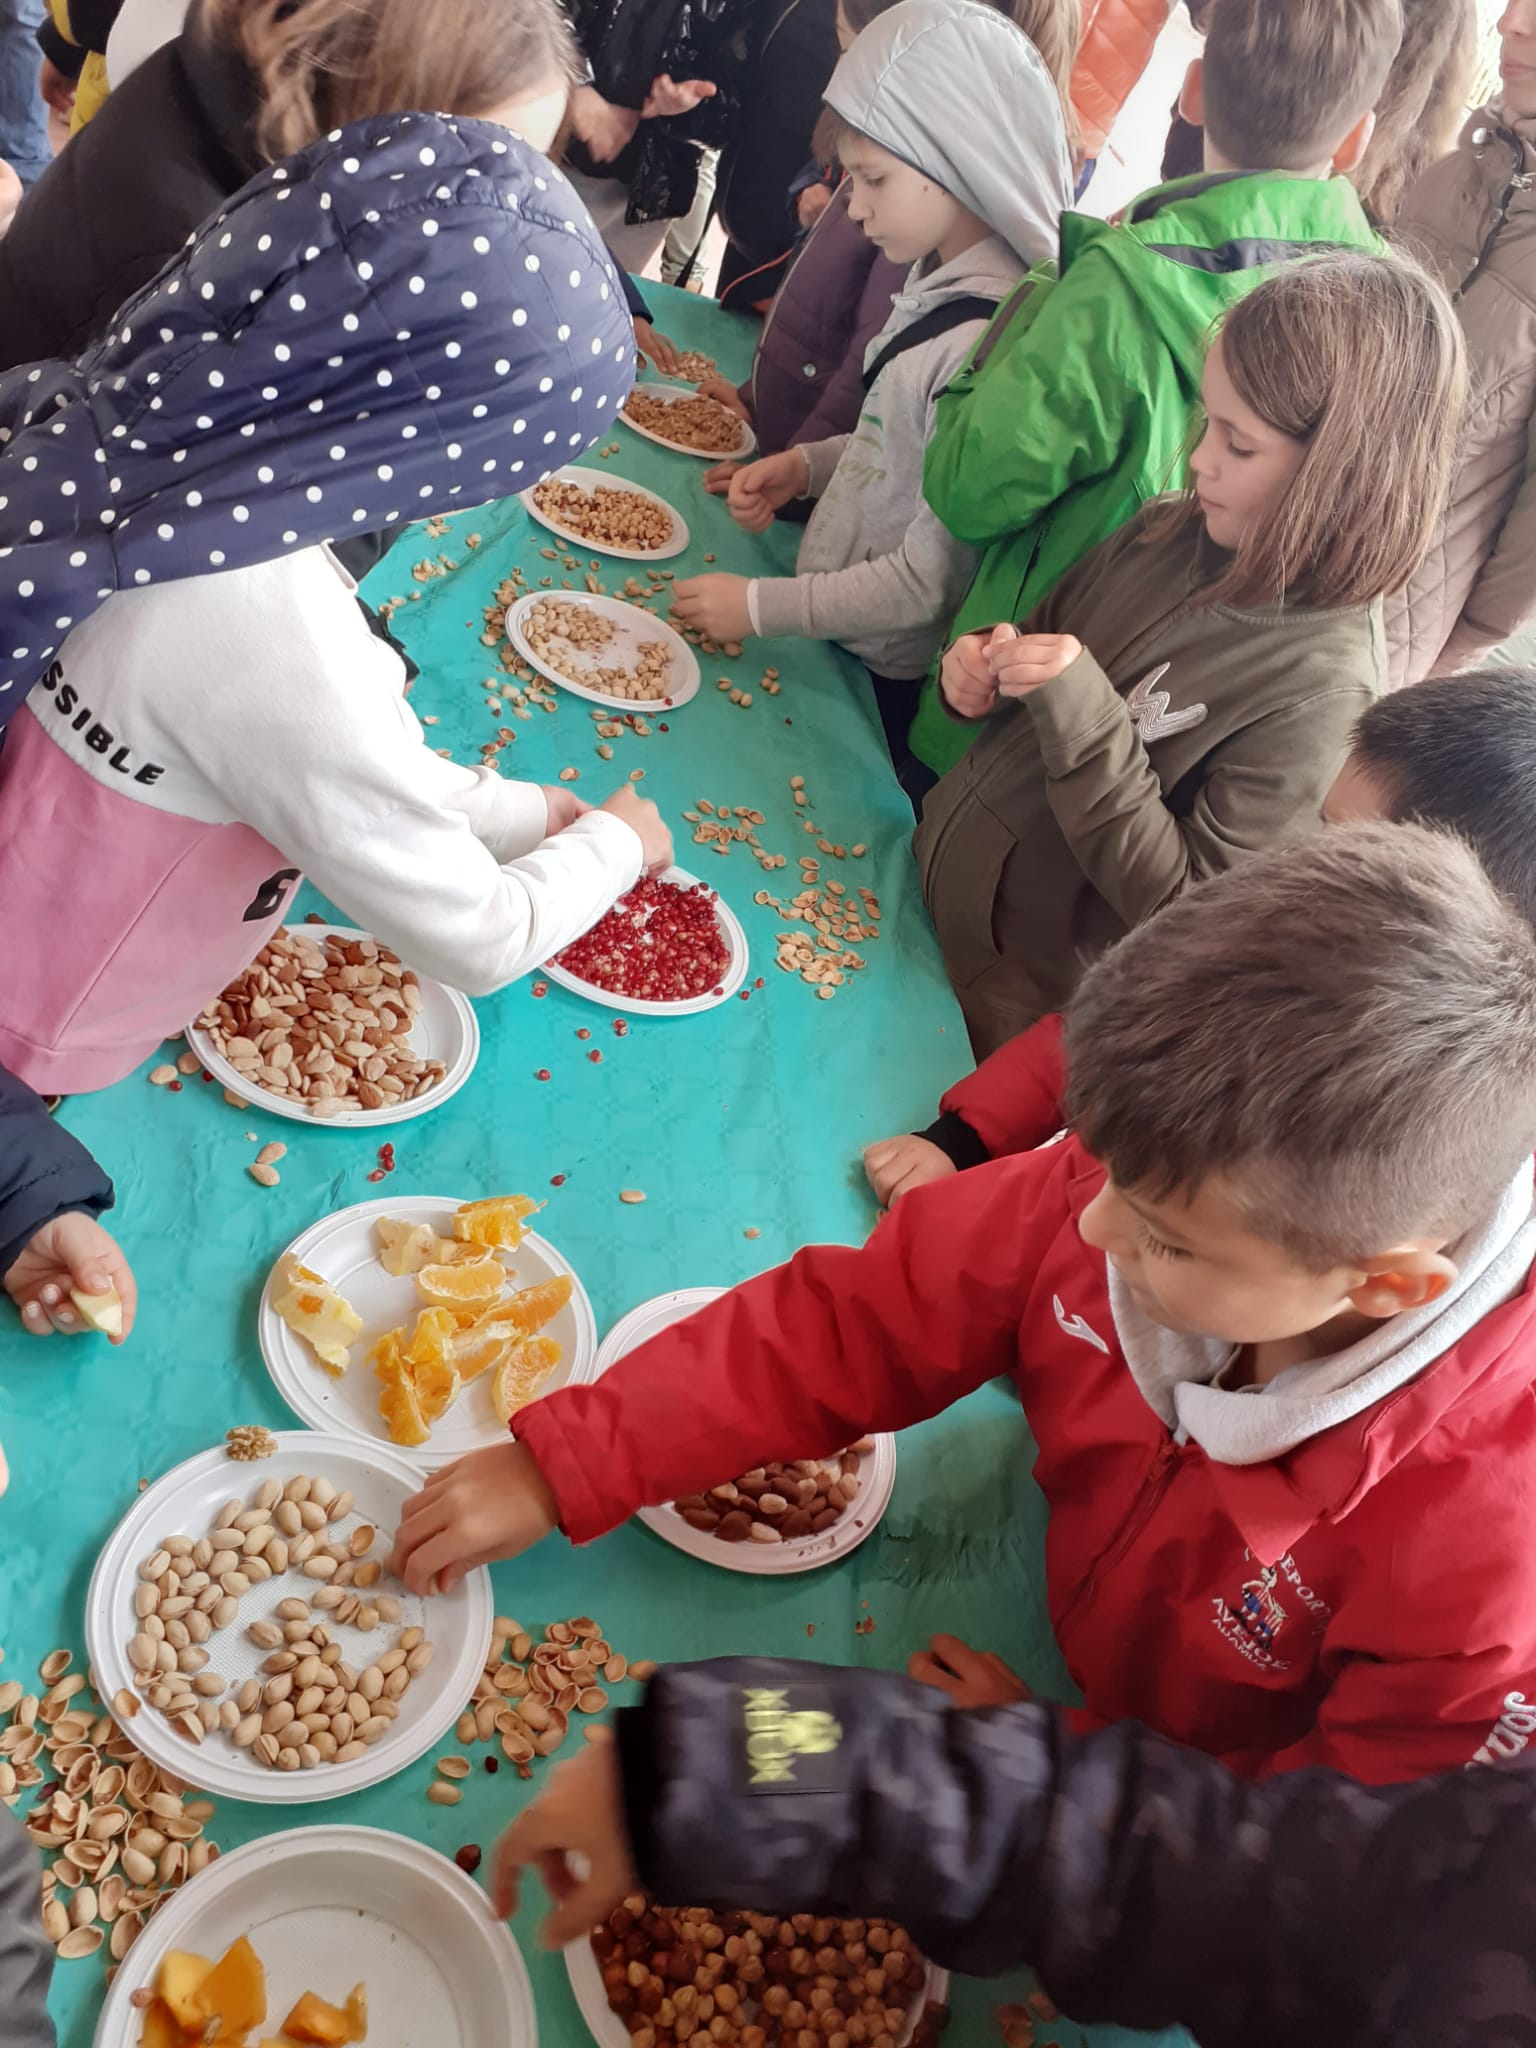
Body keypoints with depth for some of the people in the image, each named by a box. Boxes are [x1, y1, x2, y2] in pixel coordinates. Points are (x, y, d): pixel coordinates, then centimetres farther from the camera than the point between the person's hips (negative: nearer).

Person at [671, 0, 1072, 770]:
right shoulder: (939, 280, -2)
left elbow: (928, 581, -24)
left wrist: (762, 606, -17)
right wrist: (809, 463, -1)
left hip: (879, 682, -8)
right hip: (832, 641, 8)